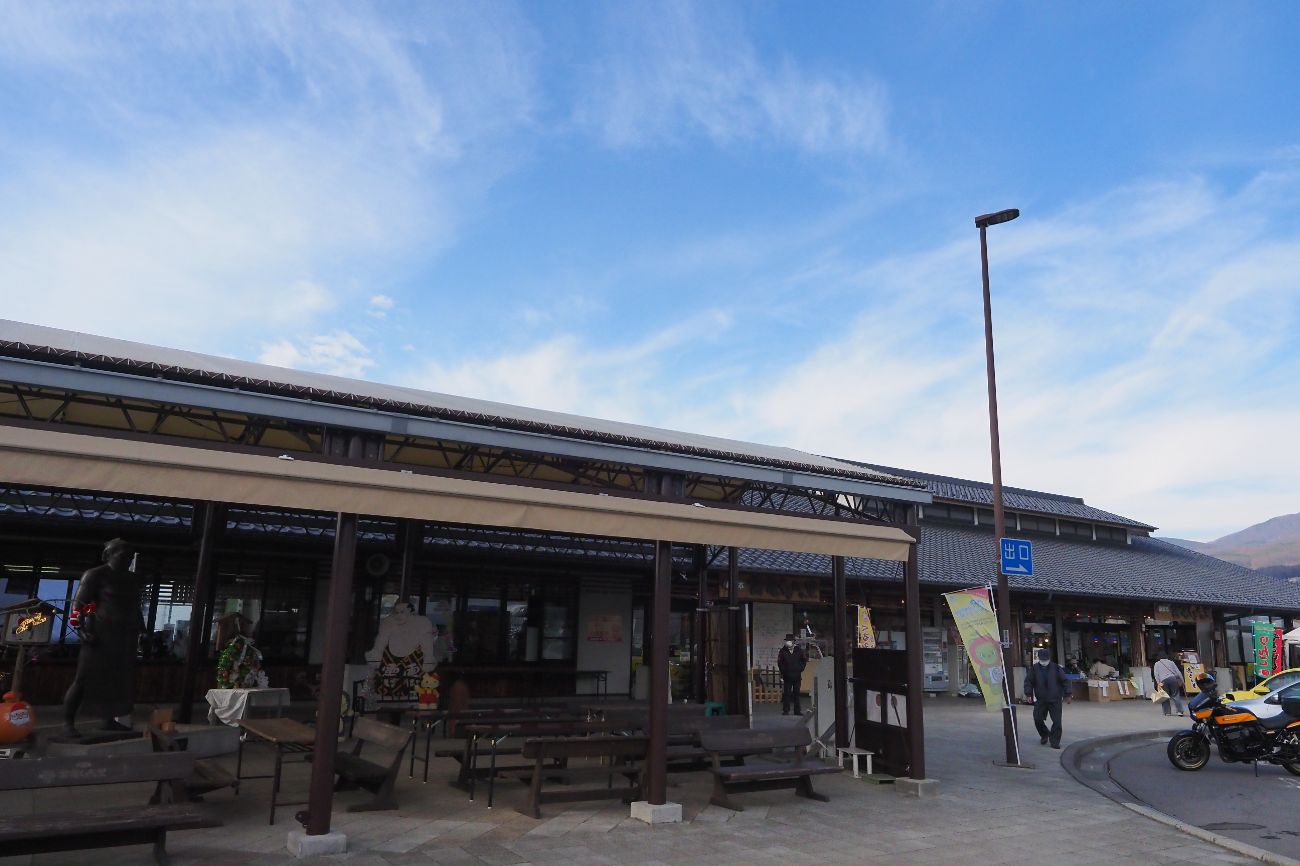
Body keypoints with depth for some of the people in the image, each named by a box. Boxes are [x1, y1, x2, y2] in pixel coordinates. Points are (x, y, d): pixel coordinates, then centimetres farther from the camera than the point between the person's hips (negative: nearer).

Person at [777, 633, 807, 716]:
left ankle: (797, 710, 14)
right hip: (787, 676, -1)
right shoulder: (783, 651, -3)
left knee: (796, 693, 7)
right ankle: (786, 710, 3)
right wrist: (783, 671, 2)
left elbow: (804, 661, 12)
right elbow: (779, 663, 7)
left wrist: (800, 669, 5)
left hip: (797, 675, 1)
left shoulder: (799, 650, 0)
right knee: (786, 693, -2)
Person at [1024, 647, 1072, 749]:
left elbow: (1065, 681, 4)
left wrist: (1067, 695, -1)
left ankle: (1055, 741, 10)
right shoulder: (1034, 668, 3)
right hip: (1040, 700, 1)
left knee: (1057, 721, -3)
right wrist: (1028, 693, -6)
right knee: (1037, 719, 0)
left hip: (1055, 700, -1)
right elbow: (1028, 681, 5)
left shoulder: (1056, 668, 0)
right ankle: (1044, 735, 27)